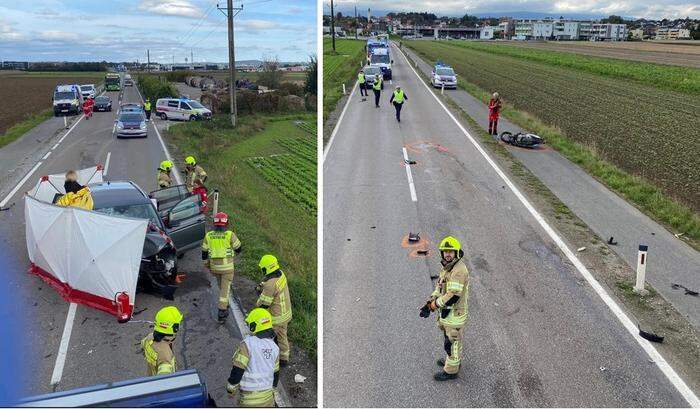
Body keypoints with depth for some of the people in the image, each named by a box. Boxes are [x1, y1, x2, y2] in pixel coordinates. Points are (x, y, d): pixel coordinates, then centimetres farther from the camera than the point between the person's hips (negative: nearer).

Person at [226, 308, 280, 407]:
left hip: (250, 398, -5)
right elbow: (275, 374, 8)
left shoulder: (248, 344, -20)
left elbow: (237, 370, -20)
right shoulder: (274, 347, 0)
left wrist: (231, 389, -4)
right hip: (267, 395, 5)